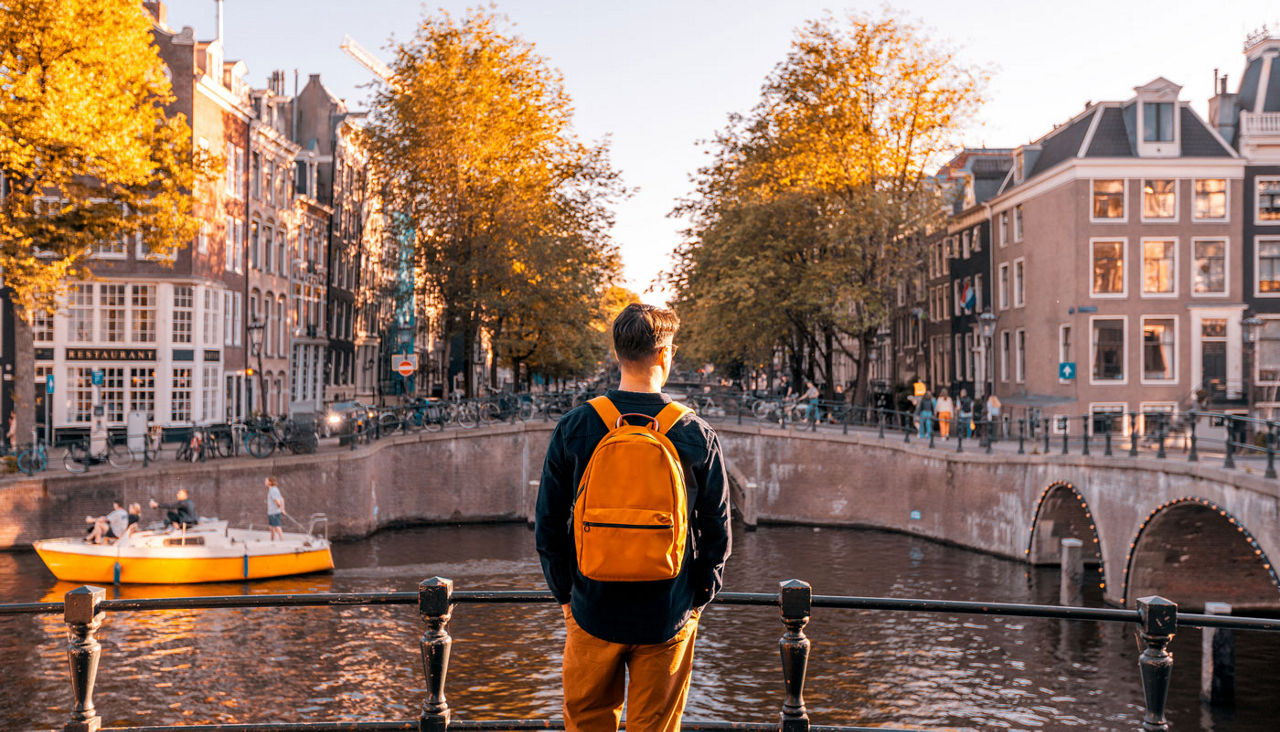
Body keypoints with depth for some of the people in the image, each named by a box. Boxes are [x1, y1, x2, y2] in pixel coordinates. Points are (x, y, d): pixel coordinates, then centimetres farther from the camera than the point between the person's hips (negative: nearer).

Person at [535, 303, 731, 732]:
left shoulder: (574, 429, -6)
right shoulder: (698, 436, -8)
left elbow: (548, 525, -2)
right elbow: (717, 532, -3)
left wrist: (565, 595, 10)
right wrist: (698, 599, 10)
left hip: (593, 614, 1)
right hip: (668, 617, 0)